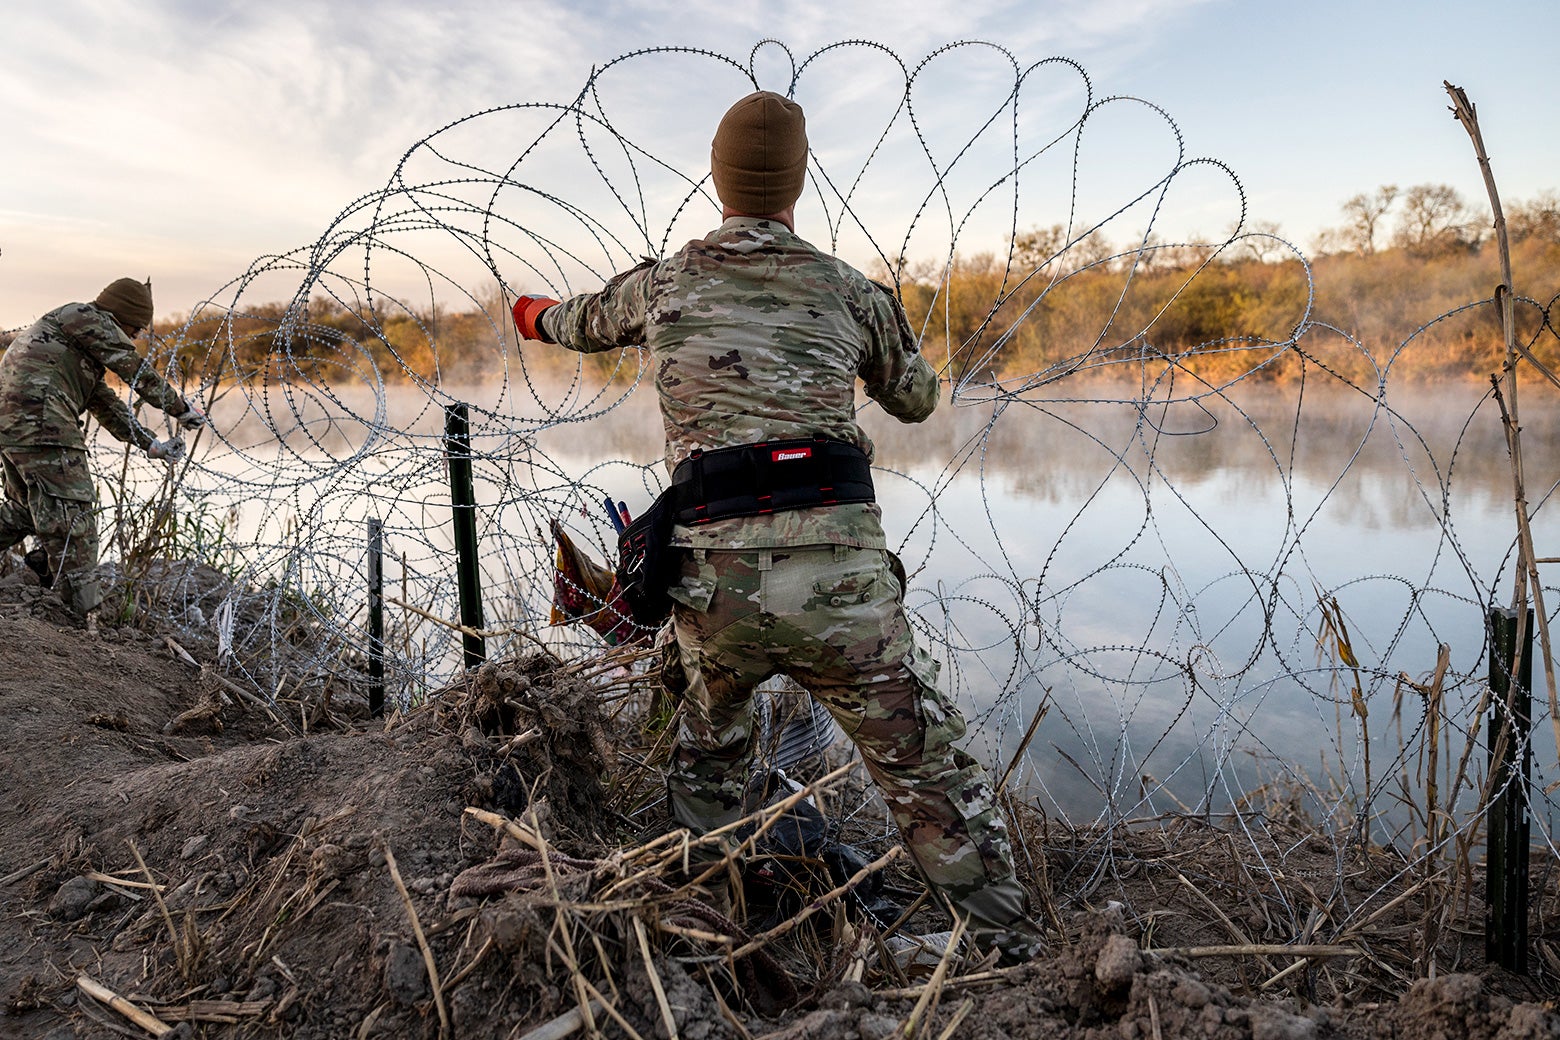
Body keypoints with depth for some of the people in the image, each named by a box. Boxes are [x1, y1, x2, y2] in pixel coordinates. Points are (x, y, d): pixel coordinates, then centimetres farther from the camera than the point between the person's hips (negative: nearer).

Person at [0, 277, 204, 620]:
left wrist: (152, 445, 23)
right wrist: (182, 408, 9)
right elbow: (137, 372, -3)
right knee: (70, 517, -8)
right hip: (41, 425, -10)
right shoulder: (90, 319, 0)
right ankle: (86, 614, -5)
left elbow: (105, 403, 28)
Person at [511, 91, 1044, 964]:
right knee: (936, 783, 10)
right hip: (840, 579, -2)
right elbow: (917, 401, 25)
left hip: (715, 586, 2)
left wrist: (537, 314, 58)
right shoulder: (851, 290, 9)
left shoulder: (662, 283, 12)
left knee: (708, 761, 29)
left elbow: (580, 324, 34)